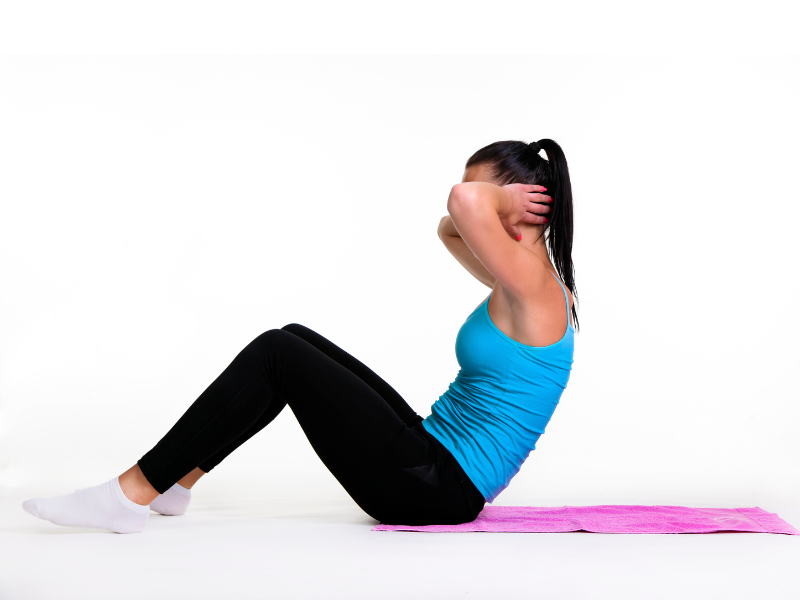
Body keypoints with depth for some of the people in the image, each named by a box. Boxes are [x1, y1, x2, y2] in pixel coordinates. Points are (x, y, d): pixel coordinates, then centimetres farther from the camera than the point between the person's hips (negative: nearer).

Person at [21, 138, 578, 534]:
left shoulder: (535, 289, -19)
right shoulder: (526, 284, 10)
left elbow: (464, 200, -37)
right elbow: (451, 229, 27)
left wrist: (497, 197, -14)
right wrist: (498, 199, 7)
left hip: (436, 489, -10)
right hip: (436, 451, 10)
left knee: (276, 355, -13)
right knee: (293, 340, 8)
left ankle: (132, 494, -5)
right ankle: (173, 481, 14)